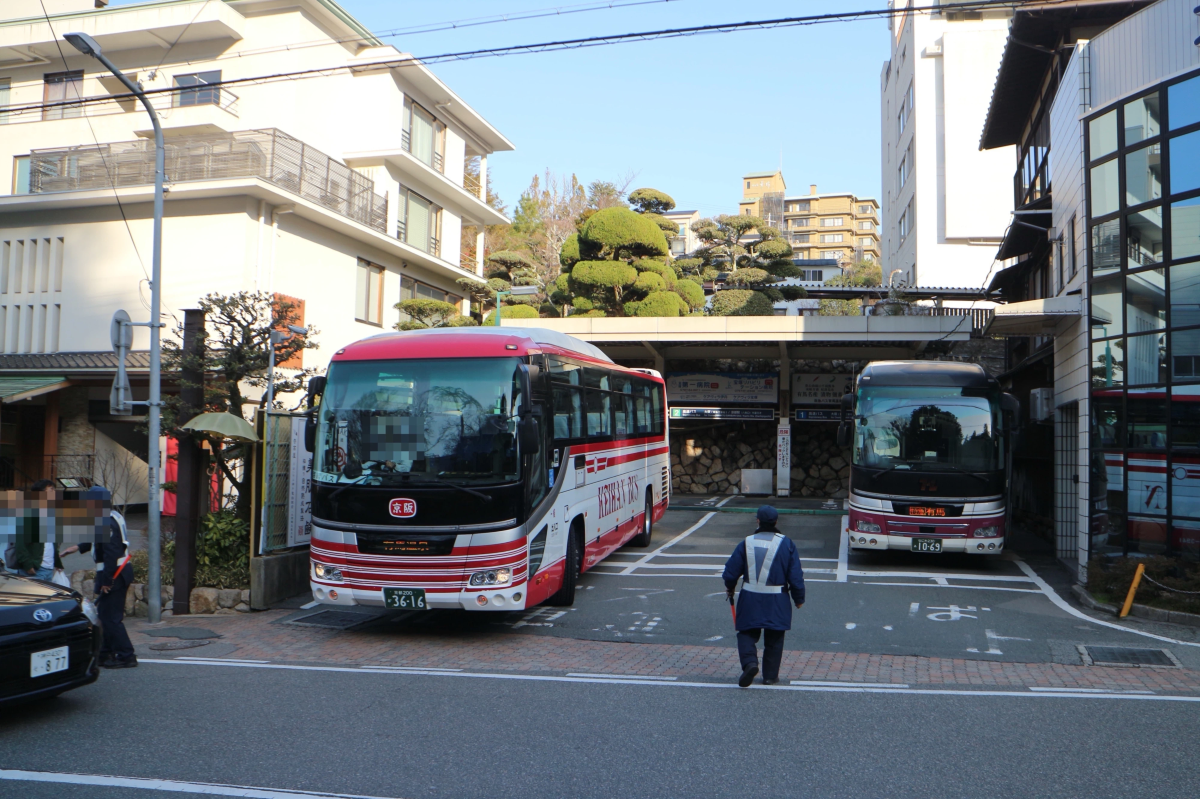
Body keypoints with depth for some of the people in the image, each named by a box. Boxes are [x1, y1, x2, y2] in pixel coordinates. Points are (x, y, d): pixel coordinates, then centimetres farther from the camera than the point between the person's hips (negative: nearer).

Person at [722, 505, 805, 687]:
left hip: (750, 599, 0)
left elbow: (730, 572, 2)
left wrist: (730, 589, 22)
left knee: (747, 633, 12)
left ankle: (750, 662, -12)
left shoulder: (747, 543, -3)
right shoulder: (786, 544, -4)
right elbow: (796, 576, -3)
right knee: (773, 639, 13)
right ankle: (770, 676, 17)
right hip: (777, 602, 0)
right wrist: (799, 599, 10)